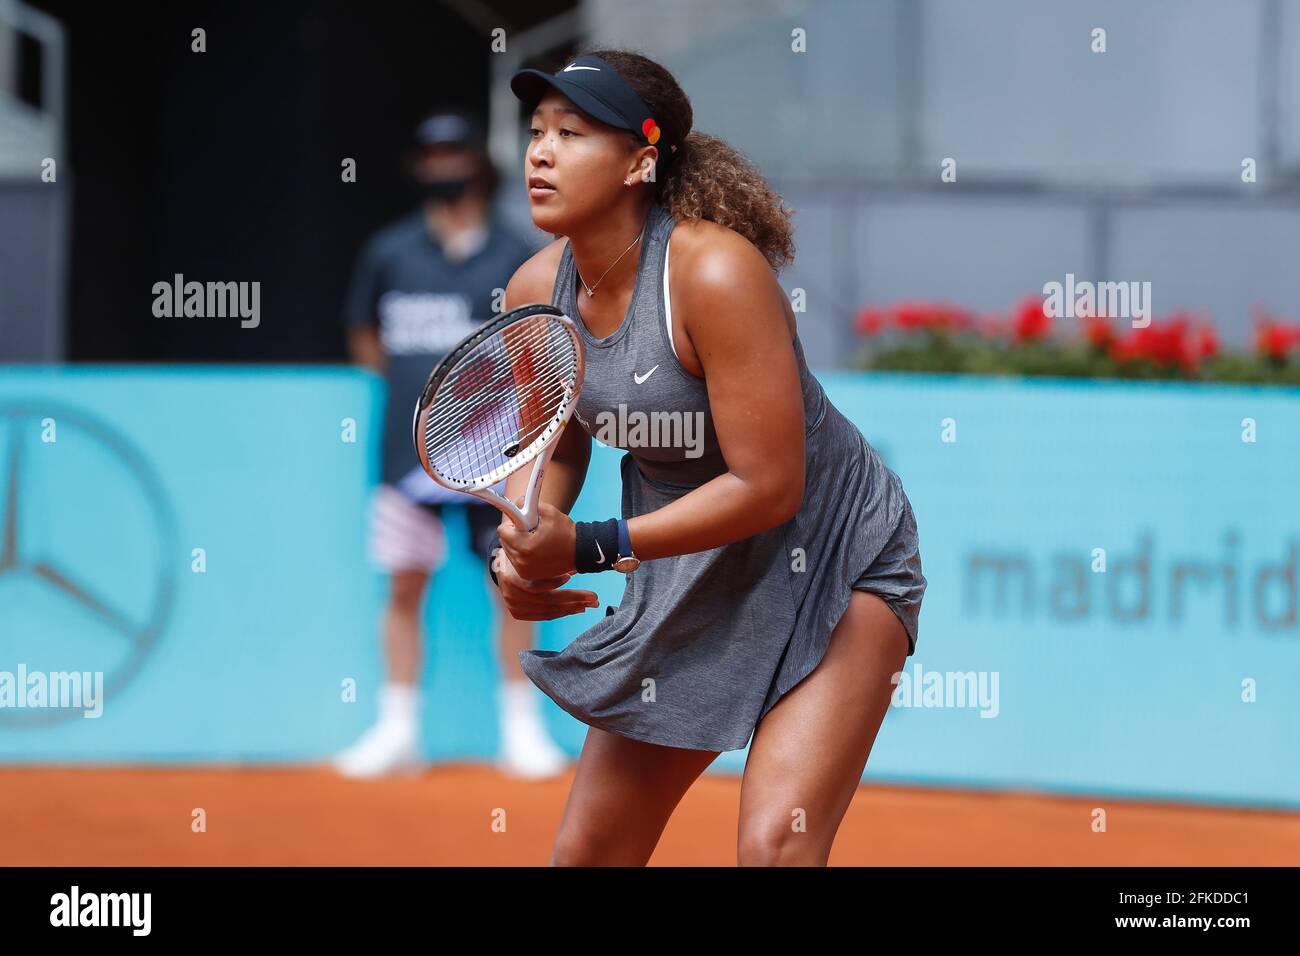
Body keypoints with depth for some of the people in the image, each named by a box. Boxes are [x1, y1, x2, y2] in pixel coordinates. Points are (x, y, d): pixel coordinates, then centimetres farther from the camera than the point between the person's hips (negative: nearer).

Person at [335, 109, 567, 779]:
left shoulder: (514, 258, 3)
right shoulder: (390, 253, 7)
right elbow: (364, 340, 18)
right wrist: (414, 380, 7)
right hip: (410, 447, 2)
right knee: (404, 586, 3)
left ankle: (522, 730, 9)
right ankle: (397, 730, 11)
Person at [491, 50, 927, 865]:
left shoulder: (717, 272, -28)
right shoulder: (535, 293, -6)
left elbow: (767, 486, -28)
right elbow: (554, 451, 11)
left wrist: (591, 548, -30)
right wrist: (524, 548, -10)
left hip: (831, 561, -7)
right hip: (686, 578, 7)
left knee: (774, 846, -23)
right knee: (586, 852, 7)